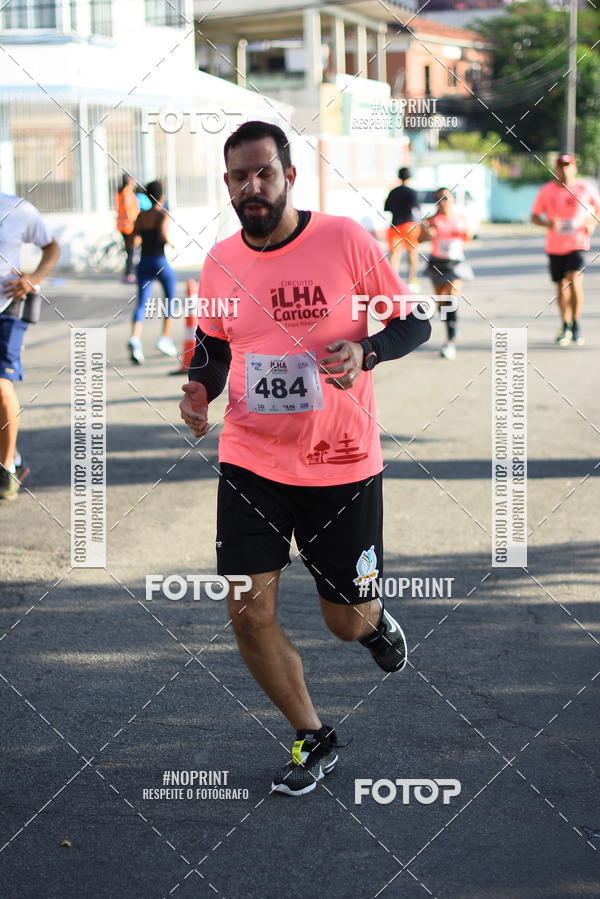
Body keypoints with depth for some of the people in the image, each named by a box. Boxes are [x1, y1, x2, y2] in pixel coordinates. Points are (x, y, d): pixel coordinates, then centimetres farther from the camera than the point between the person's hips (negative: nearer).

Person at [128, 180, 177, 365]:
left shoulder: (141, 215, 7)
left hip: (144, 263, 4)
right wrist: (170, 243, -6)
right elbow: (163, 234, -25)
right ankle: (165, 338, 16)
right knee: (171, 299, 19)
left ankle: (135, 338, -27)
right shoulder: (163, 215, -7)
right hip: (161, 261, -4)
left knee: (141, 303, -3)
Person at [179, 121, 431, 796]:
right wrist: (200, 386, -6)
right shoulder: (220, 262, 1)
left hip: (342, 466, -2)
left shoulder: (345, 239, -10)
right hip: (251, 463, 3)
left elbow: (413, 322, -3)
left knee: (348, 622, 7)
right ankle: (313, 740, 17)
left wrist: (364, 350, -23)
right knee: (248, 612, -5)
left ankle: (374, 621, 48)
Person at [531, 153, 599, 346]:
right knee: (561, 286, 9)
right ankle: (565, 327, 23)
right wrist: (548, 223, -16)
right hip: (555, 245, 2)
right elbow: (534, 216, 4)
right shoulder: (546, 191, 0)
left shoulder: (584, 189, -3)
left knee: (574, 280, -20)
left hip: (577, 243, -2)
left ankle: (576, 325, -8)